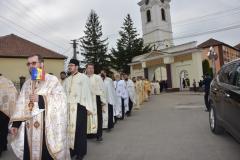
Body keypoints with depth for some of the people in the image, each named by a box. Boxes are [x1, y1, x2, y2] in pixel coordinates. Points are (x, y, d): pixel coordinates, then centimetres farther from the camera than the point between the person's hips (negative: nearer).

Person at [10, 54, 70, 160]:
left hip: (47, 127, -5)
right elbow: (21, 104, 12)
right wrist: (15, 123, 6)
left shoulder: (52, 80, -4)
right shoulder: (27, 83, 15)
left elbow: (61, 100, -13)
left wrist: (41, 99, -16)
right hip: (29, 127, 5)